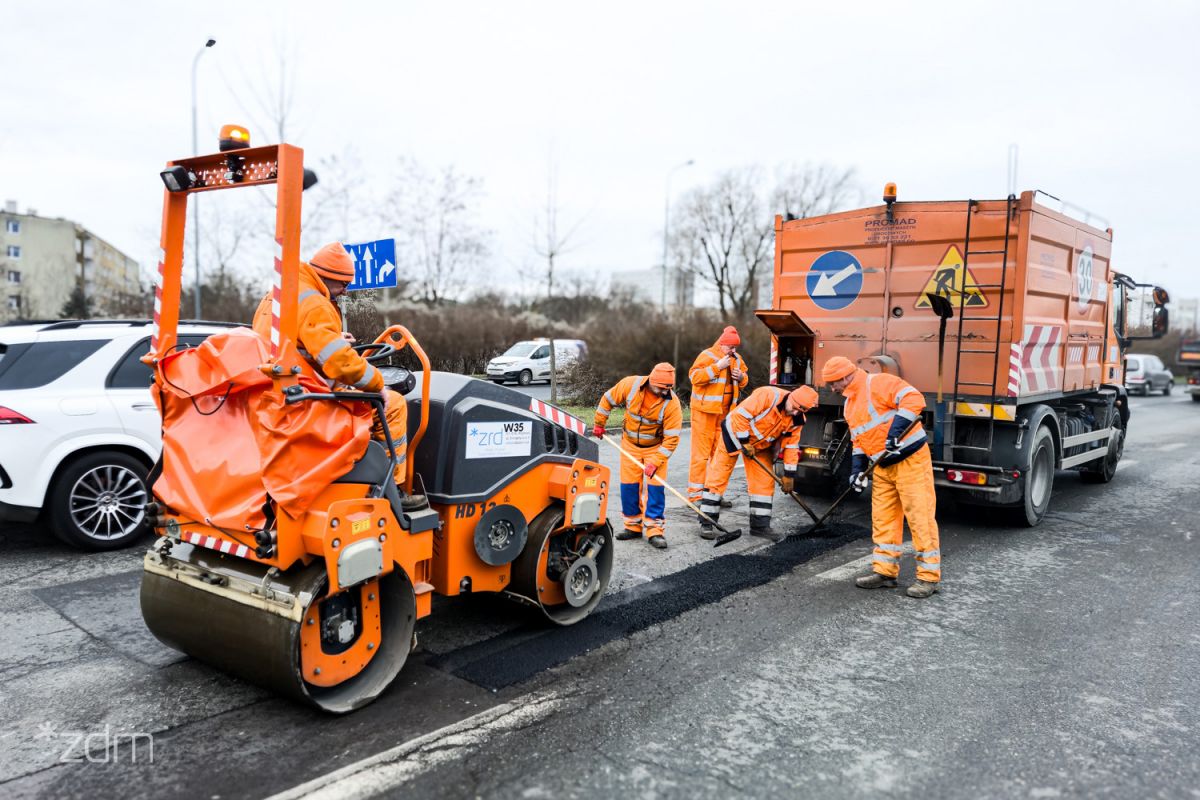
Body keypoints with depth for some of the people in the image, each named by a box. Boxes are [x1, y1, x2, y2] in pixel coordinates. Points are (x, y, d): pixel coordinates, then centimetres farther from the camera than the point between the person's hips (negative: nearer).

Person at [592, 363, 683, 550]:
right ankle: (633, 526, 19)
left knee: (655, 487, -8)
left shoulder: (672, 403, -26)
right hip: (630, 445, 2)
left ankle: (654, 531, 0)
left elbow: (671, 439, -24)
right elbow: (608, 399, -3)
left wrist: (655, 462, -28)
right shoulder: (630, 385, -21)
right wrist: (599, 424, 5)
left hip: (655, 447, -2)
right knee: (628, 486, 5)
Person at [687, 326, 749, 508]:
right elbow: (694, 376, -19)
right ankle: (695, 494, -1)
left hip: (725, 412, 7)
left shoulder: (737, 359, 12)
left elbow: (745, 379, 23)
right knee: (701, 452, -6)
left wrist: (741, 377, -1)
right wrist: (717, 367, -23)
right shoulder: (707, 356, -9)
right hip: (705, 411, -7)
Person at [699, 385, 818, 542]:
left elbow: (791, 446, -2)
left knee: (765, 482, 2)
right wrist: (744, 442, -23)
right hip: (735, 433, -6)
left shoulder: (797, 419, -9)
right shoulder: (768, 395, -31)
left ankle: (760, 525, 11)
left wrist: (789, 475, -2)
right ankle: (706, 523, 0)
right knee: (718, 476, -7)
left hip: (761, 445, 6)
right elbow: (741, 414, -30)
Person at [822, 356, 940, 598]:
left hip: (910, 459, -9)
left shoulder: (878, 383, -13)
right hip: (883, 467, 9)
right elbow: (858, 440, 20)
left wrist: (895, 431, -32)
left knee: (919, 516, -4)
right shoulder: (850, 405, 15)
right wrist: (857, 468, 7)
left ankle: (929, 575, 4)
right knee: (883, 519, 10)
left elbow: (914, 400, -25)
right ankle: (885, 571, 18)